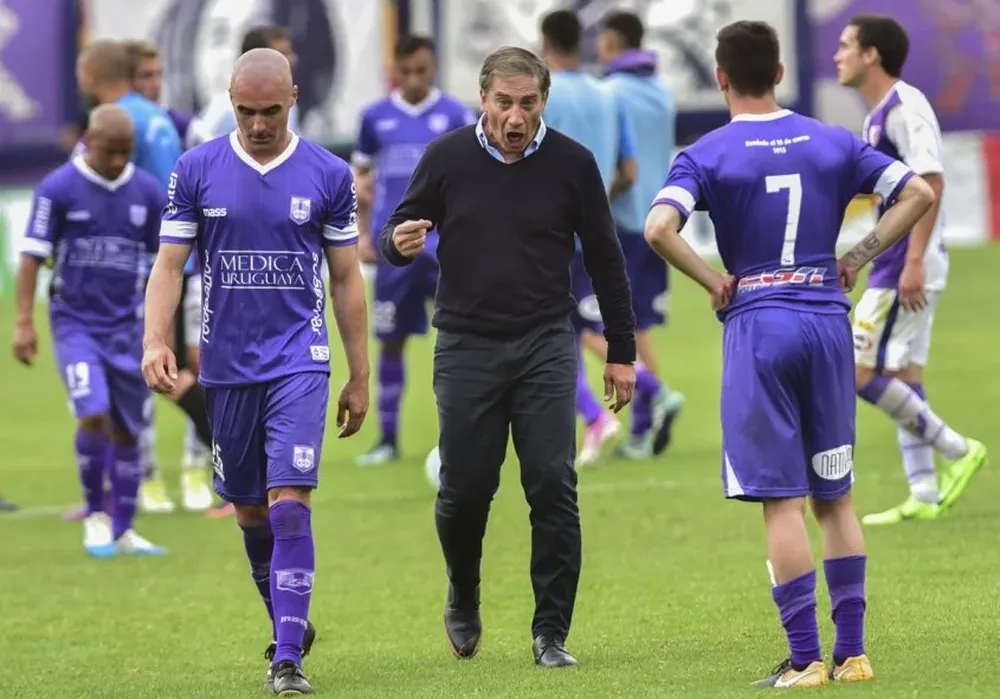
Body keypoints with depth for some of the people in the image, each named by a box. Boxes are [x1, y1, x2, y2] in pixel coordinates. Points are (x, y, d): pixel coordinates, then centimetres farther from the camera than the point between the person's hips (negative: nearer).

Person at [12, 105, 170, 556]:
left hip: (128, 327, 3)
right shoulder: (58, 189, -7)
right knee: (93, 416, -17)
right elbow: (33, 257, -5)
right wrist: (24, 323, -10)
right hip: (75, 323, -3)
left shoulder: (147, 192, 1)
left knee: (127, 429, 5)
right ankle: (95, 515, 2)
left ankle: (123, 530, 15)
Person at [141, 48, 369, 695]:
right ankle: (290, 622, 34)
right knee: (249, 508, 12)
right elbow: (170, 264, 1)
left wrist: (360, 378, 6)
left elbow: (346, 279, 6)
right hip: (227, 367, 2)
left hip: (299, 364, -2)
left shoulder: (328, 175, 0)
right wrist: (156, 340, -15)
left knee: (290, 502, -14)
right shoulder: (197, 171, 1)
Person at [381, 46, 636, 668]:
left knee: (553, 488, -7)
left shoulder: (571, 163, -3)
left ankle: (552, 633, 1)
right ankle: (464, 600, 31)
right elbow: (398, 230, 7)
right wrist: (400, 242, -19)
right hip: (466, 347, 0)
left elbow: (605, 259, 5)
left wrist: (622, 353, 6)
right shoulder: (447, 158, -3)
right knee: (464, 489, 2)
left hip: (546, 346, 0)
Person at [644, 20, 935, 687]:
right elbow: (918, 193, 4)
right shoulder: (833, 143, 8)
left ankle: (806, 659, -3)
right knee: (836, 496, 12)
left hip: (757, 325, -3)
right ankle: (852, 652, 10)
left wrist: (714, 281, -7)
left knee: (784, 502, -2)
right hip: (829, 318, 3)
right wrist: (858, 258, 6)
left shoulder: (707, 156, -3)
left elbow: (658, 228, -19)